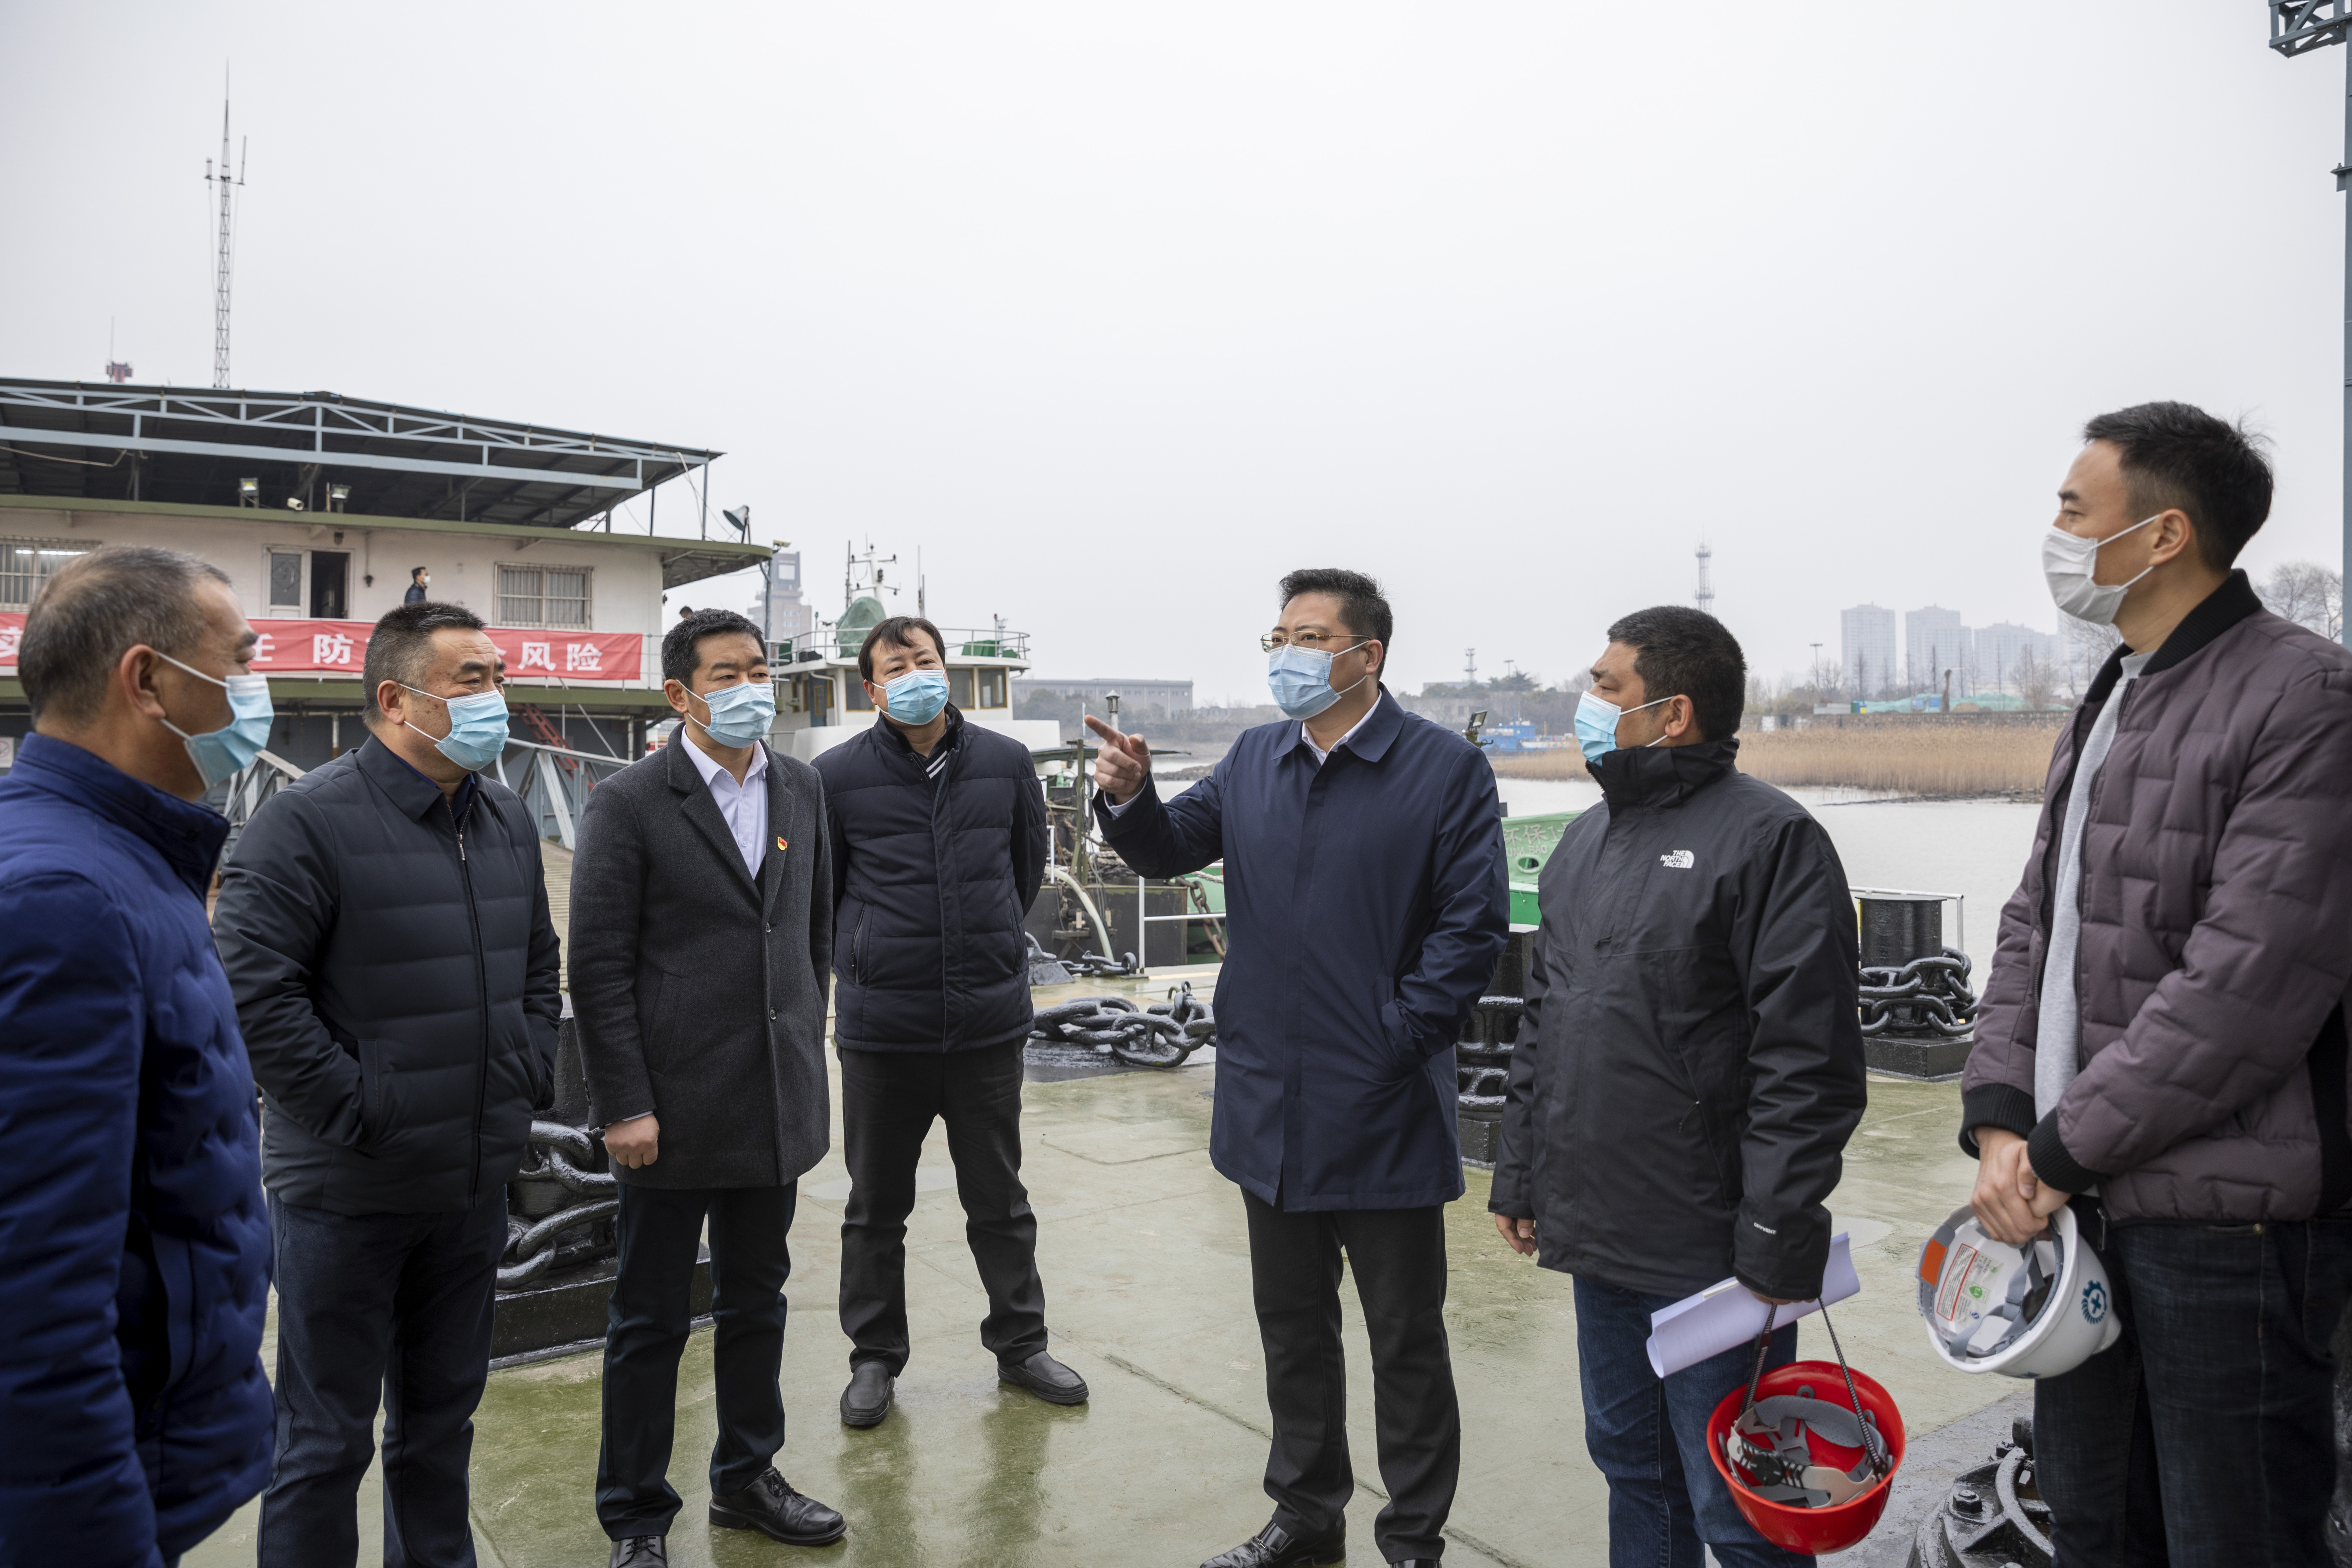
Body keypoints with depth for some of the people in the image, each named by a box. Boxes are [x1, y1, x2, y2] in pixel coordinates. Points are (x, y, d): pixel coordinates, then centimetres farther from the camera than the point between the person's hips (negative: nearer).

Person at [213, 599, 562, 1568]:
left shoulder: (509, 821, 8)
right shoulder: (310, 819, -15)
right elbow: (252, 989, -19)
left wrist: (527, 1077, 9)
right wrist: (357, 1113, -18)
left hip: (476, 1182, 7)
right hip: (346, 1192, -6)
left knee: (442, 1413, 21)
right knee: (326, 1439, 7)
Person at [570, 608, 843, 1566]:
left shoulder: (801, 790, 7)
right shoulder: (630, 803, -9)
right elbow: (599, 967, -11)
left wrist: (805, 1056, 13)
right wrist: (624, 1106, -13)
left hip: (775, 1107, 5)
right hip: (674, 1109, -5)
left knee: (757, 1303, 19)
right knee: (651, 1321, 10)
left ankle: (746, 1479, 37)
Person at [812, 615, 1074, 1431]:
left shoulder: (1007, 764, 1)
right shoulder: (838, 775, -5)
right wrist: (866, 956, 11)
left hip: (990, 1019, 2)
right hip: (881, 1026, -1)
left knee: (1000, 1198, 15)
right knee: (877, 1206, 13)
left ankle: (1020, 1342, 33)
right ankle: (875, 1358, 30)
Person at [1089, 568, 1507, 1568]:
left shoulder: (1446, 769, -9)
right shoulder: (1253, 761, 8)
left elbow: (1472, 928, -12)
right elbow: (1171, 849, 13)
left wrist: (1396, 1044, -16)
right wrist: (1130, 797, -8)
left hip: (1383, 1113, -5)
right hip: (1271, 1109, 5)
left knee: (1406, 1337, 10)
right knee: (1292, 1326, 20)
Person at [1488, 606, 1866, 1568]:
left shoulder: (1769, 837, -12)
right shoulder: (1584, 842, 13)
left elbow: (1809, 1062, -17)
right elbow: (1542, 1027, 18)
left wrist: (1778, 1241, -18)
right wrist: (1519, 1177, 16)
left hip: (1710, 1255, -7)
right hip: (1596, 1237, 7)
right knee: (1632, 1468, 21)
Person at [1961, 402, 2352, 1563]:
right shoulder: (2105, 708, 14)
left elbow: (2251, 985, -20)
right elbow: (2032, 925, 12)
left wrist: (2061, 1149, -14)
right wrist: (2000, 1118, -1)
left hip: (2226, 1219, -8)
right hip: (2079, 1201, 8)